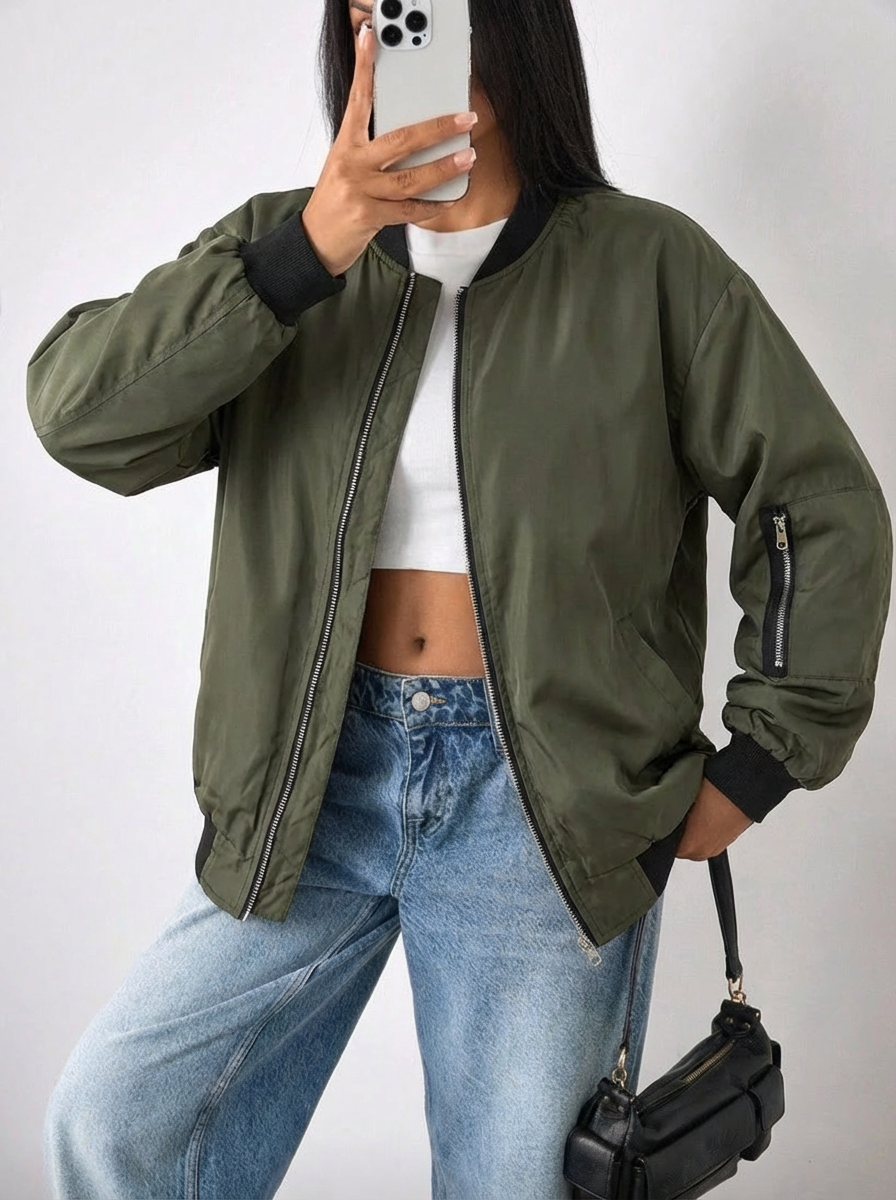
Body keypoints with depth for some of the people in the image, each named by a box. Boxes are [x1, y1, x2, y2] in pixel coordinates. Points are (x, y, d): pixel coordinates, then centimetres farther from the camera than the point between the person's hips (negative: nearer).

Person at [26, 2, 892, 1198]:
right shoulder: (280, 247, 5)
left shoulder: (650, 266, 0)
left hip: (546, 799, -2)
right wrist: (308, 252, -22)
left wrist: (755, 766, 0)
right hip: (317, 781, 3)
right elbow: (81, 415, -10)